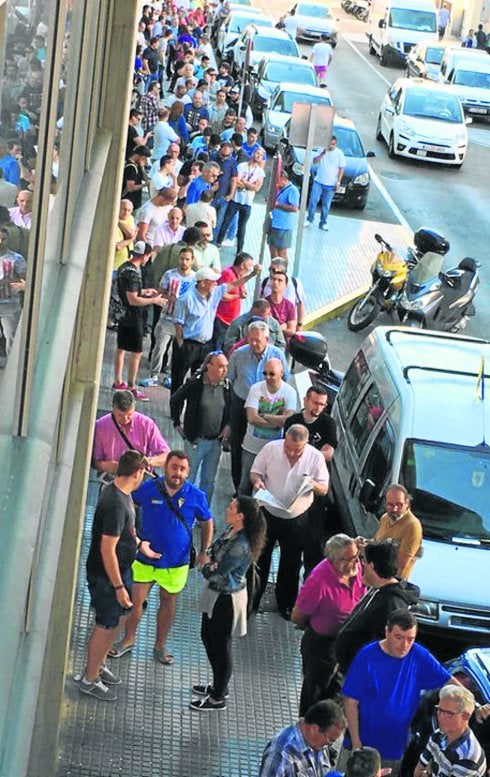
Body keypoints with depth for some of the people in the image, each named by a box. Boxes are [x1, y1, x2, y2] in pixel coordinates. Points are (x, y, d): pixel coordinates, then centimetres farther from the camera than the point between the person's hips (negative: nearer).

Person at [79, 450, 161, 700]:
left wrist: (139, 544, 21)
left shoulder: (120, 492, -1)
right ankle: (90, 680, 23)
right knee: (106, 625, 6)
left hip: (121, 568, 10)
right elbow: (107, 550, -29)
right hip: (106, 575, -10)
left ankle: (98, 663, 42)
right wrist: (118, 586, -24)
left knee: (120, 616, 24)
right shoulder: (116, 505, -32)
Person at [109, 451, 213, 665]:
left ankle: (160, 646, 32)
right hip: (145, 557, 0)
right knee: (135, 600, 4)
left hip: (176, 562, 1)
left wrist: (204, 552, 0)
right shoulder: (148, 489, -12)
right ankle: (128, 640, 26)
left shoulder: (196, 496, -11)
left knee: (168, 603, 16)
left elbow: (207, 523, 4)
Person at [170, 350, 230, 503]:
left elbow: (230, 407, 16)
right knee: (189, 478, 5)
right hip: (196, 439, -4)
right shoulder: (194, 383, -15)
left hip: (216, 441, 5)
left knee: (209, 481, 14)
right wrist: (177, 424, 0)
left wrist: (227, 425, 4)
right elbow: (175, 400, -1)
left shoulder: (226, 386, -2)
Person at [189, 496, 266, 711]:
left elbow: (212, 573, -26)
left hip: (227, 599, -10)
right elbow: (211, 550, 8)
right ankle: (218, 685, 43)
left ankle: (218, 698, 23)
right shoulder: (230, 530, -2)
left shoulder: (240, 547, -31)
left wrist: (207, 564, -5)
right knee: (207, 637, 24)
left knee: (221, 646, 6)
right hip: (215, 594, 10)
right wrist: (210, 562, -13)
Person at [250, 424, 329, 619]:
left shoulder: (316, 457, -13)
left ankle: (285, 604, 34)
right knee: (259, 559, 11)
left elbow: (324, 489, -6)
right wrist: (257, 480, -24)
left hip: (296, 519, 0)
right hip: (268, 513, 0)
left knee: (291, 564, 14)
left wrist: (313, 485, -29)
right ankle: (252, 601, 29)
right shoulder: (271, 449, -13)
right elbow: (255, 471, 0)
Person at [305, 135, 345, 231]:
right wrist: (322, 154, -20)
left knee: (326, 205, 5)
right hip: (318, 181, 1)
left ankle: (323, 223, 13)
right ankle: (309, 219, 12)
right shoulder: (322, 150, 2)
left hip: (330, 184, -1)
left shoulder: (339, 153, -2)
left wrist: (338, 181, -6)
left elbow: (341, 168, 0)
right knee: (313, 201, -2)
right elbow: (315, 161, -5)